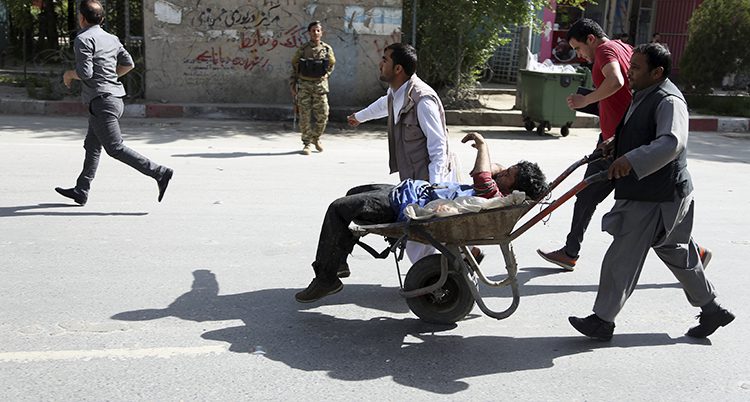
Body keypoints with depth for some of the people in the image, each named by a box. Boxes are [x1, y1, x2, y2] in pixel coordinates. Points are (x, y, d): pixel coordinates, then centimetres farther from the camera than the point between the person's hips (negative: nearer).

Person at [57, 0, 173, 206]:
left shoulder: (83, 39, -10)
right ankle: (80, 192, 23)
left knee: (115, 148, -10)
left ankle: (159, 173, -17)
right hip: (115, 98, 9)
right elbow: (128, 64, 17)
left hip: (101, 101, -9)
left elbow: (85, 72, -18)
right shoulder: (111, 39, 14)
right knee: (91, 146, 15)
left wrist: (69, 74, 1)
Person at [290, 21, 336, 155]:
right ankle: (306, 143, 9)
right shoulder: (302, 49, 0)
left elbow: (331, 65, 17)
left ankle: (316, 138, 25)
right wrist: (292, 85, 3)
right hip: (304, 85, -1)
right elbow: (294, 66, 6)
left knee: (322, 115, 1)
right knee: (305, 116, -1)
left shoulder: (327, 49, 2)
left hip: (320, 85, 1)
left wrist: (324, 76, 5)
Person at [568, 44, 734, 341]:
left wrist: (631, 160, -45)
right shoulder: (644, 96, 14)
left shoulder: (669, 101, -18)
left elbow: (672, 142, -35)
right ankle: (712, 310, 33)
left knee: (622, 257, -4)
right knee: (677, 254, 19)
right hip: (645, 194, 10)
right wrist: (615, 146, 22)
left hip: (656, 199, -10)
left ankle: (602, 321, 6)